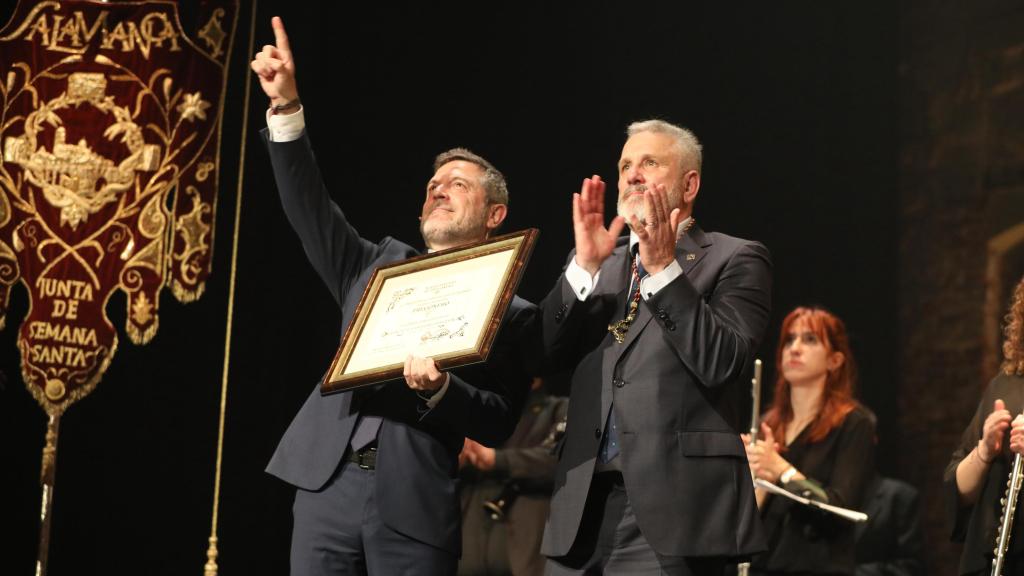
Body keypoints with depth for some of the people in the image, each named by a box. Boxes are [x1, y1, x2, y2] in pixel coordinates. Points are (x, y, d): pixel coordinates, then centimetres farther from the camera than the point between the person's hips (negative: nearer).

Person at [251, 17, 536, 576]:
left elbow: (499, 422, 1)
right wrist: (286, 106, -5)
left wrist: (439, 390, -19)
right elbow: (310, 210, 6)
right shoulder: (380, 264, 19)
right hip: (329, 483, 3)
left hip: (417, 506, -3)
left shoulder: (511, 313, 8)